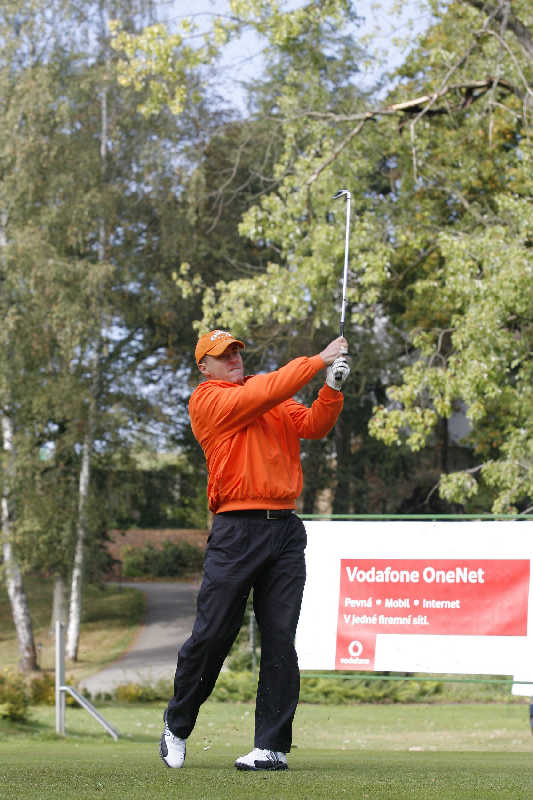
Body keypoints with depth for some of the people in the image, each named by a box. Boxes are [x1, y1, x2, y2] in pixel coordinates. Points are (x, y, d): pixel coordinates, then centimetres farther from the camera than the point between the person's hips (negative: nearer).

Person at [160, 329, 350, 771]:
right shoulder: (207, 400, 1)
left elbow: (312, 425, 7)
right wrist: (319, 361, -9)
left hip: (286, 531, 4)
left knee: (280, 639, -2)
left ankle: (273, 745, -1)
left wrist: (333, 389, -10)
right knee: (211, 635, -2)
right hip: (236, 530, -4)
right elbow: (263, 394, -11)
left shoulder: (278, 401, 20)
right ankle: (177, 726, 18)